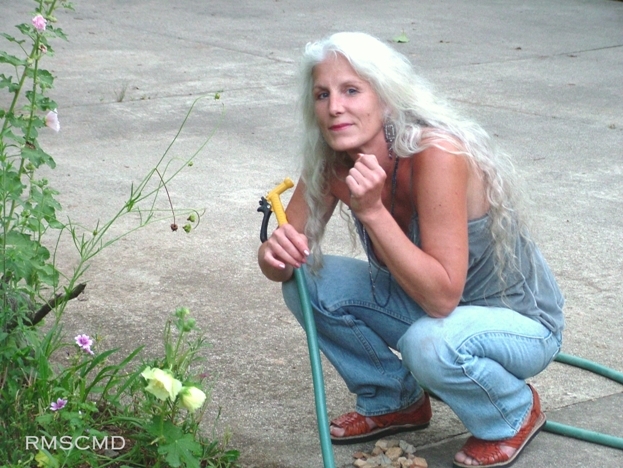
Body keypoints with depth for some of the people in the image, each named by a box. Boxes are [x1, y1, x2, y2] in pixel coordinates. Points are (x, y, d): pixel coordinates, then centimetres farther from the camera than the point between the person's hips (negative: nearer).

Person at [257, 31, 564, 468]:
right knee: (307, 281, -10)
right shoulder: (332, 163, -11)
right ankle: (395, 400, 13)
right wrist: (277, 253, -29)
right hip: (422, 301, 6)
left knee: (430, 343, -36)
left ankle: (515, 412, -2)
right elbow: (280, 264, -5)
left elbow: (442, 297, -34)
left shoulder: (435, 155, -32)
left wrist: (372, 211, -40)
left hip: (519, 320, -6)